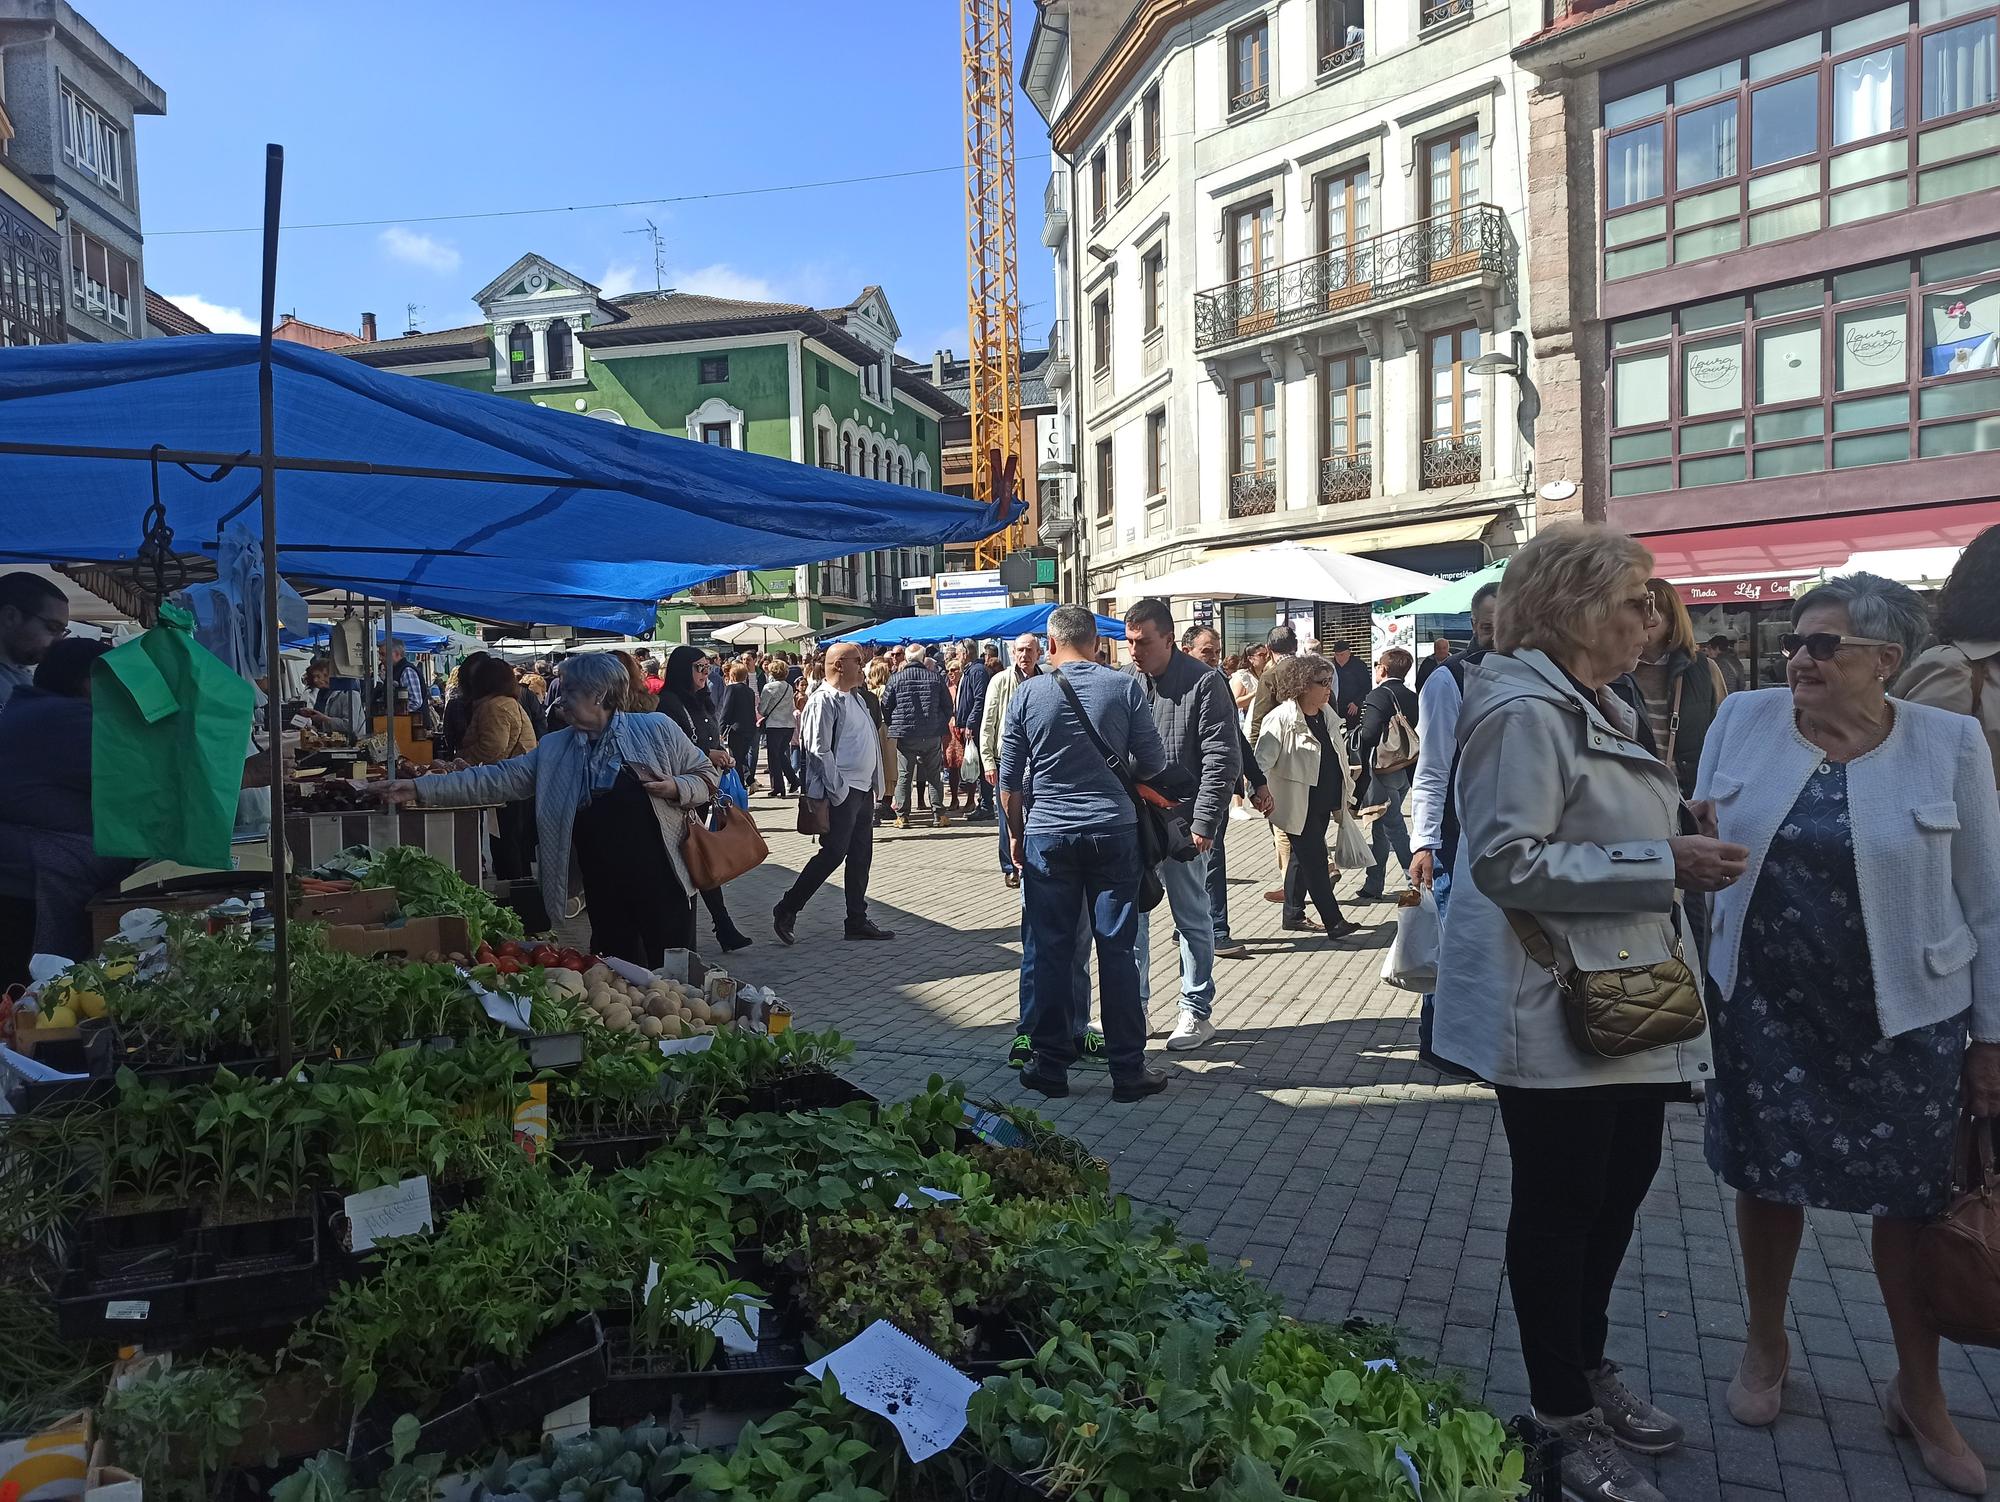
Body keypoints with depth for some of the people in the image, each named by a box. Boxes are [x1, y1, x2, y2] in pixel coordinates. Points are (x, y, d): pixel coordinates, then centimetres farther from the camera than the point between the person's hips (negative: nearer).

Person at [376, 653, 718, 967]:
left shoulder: (656, 729, -4)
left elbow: (708, 776, 2)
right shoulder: (554, 748, 8)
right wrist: (419, 789, -2)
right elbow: (497, 780, 4)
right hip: (604, 891, 4)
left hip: (661, 884, -4)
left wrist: (676, 788, -19)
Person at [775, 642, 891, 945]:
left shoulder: (855, 697, 16)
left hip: (864, 789, 9)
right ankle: (786, 911, 5)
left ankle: (857, 921, 19)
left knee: (861, 856, 11)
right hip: (843, 792, -9)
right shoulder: (824, 701, -14)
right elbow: (818, 750, -19)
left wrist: (875, 785, 16)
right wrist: (838, 791, -19)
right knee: (833, 854, -7)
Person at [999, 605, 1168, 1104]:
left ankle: (1050, 1064, 14)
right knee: (1118, 951, 5)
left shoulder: (1028, 693, -1)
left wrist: (1016, 834, 16)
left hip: (1047, 837, 0)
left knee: (1047, 952, 8)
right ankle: (1128, 1070, 10)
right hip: (1114, 832, 0)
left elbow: (1010, 779, 2)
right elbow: (1153, 762, 2)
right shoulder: (1125, 687, -3)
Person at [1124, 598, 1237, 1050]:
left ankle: (1197, 1012, 18)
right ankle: (1132, 1007, 23)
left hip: (1182, 823, -5)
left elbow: (1221, 761, -12)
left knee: (1192, 919, 7)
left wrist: (1204, 823, -16)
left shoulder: (1204, 683, -8)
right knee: (1130, 915, 10)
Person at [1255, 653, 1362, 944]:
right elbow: (1262, 761, -17)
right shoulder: (1281, 719, -16)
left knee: (1302, 858, 18)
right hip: (1299, 806, -8)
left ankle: (1294, 914, 29)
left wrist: (1342, 800, 22)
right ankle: (1334, 922, 1)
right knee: (1315, 862, -4)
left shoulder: (1326, 716, 9)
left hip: (1323, 804, 8)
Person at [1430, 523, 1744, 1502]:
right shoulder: (1527, 711, -19)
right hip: (1554, 1016, -10)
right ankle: (1565, 1420, 23)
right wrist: (1662, 864, -23)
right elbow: (1509, 861, -26)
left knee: (1620, 1190, 20)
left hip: (1623, 1005, 10)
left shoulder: (1598, 708, 13)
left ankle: (1587, 1368, 40)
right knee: (1560, 1208, 5)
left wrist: (1681, 844, 10)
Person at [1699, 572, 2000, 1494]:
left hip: (1903, 1015, -1)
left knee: (1913, 1202, 11)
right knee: (1765, 1178, 13)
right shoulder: (1742, 721, -4)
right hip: (1762, 1006, 1)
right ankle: (1766, 1345, 38)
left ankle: (1918, 1392, 34)